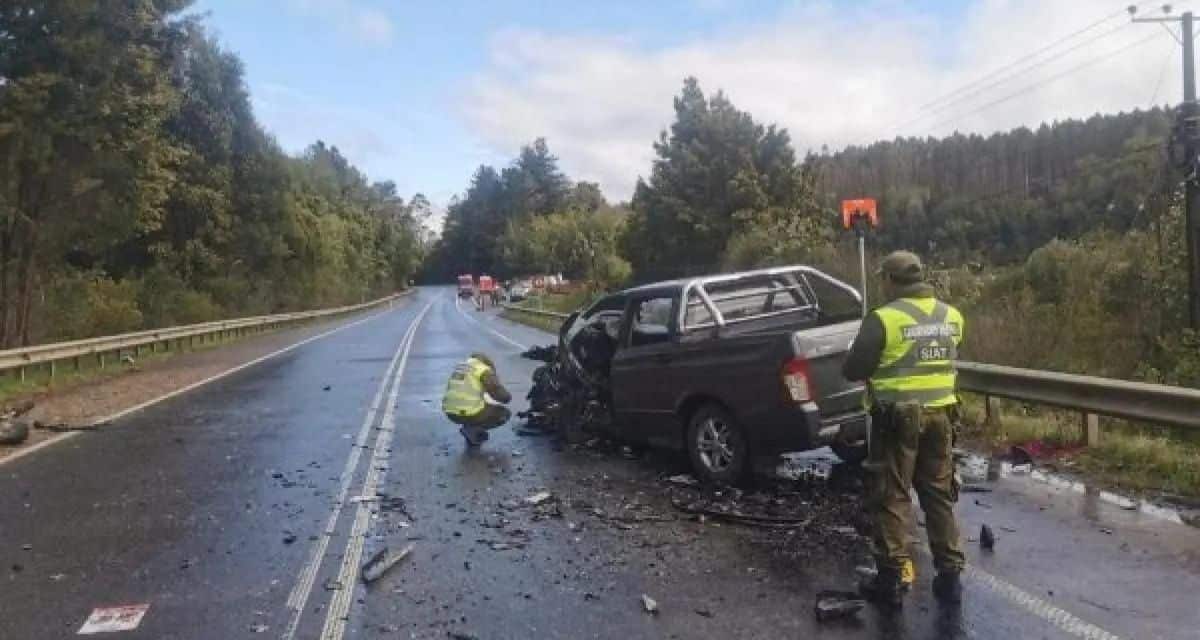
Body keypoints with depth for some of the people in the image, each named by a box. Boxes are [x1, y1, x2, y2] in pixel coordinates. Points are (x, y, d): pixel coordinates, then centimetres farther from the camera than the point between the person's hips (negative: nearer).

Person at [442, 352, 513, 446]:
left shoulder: (460, 367, 20)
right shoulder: (484, 370, -3)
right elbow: (503, 396, -4)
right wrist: (508, 396, 18)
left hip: (451, 412, 8)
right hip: (470, 413, -8)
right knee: (505, 413, 14)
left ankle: (471, 431, 16)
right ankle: (473, 429, -1)